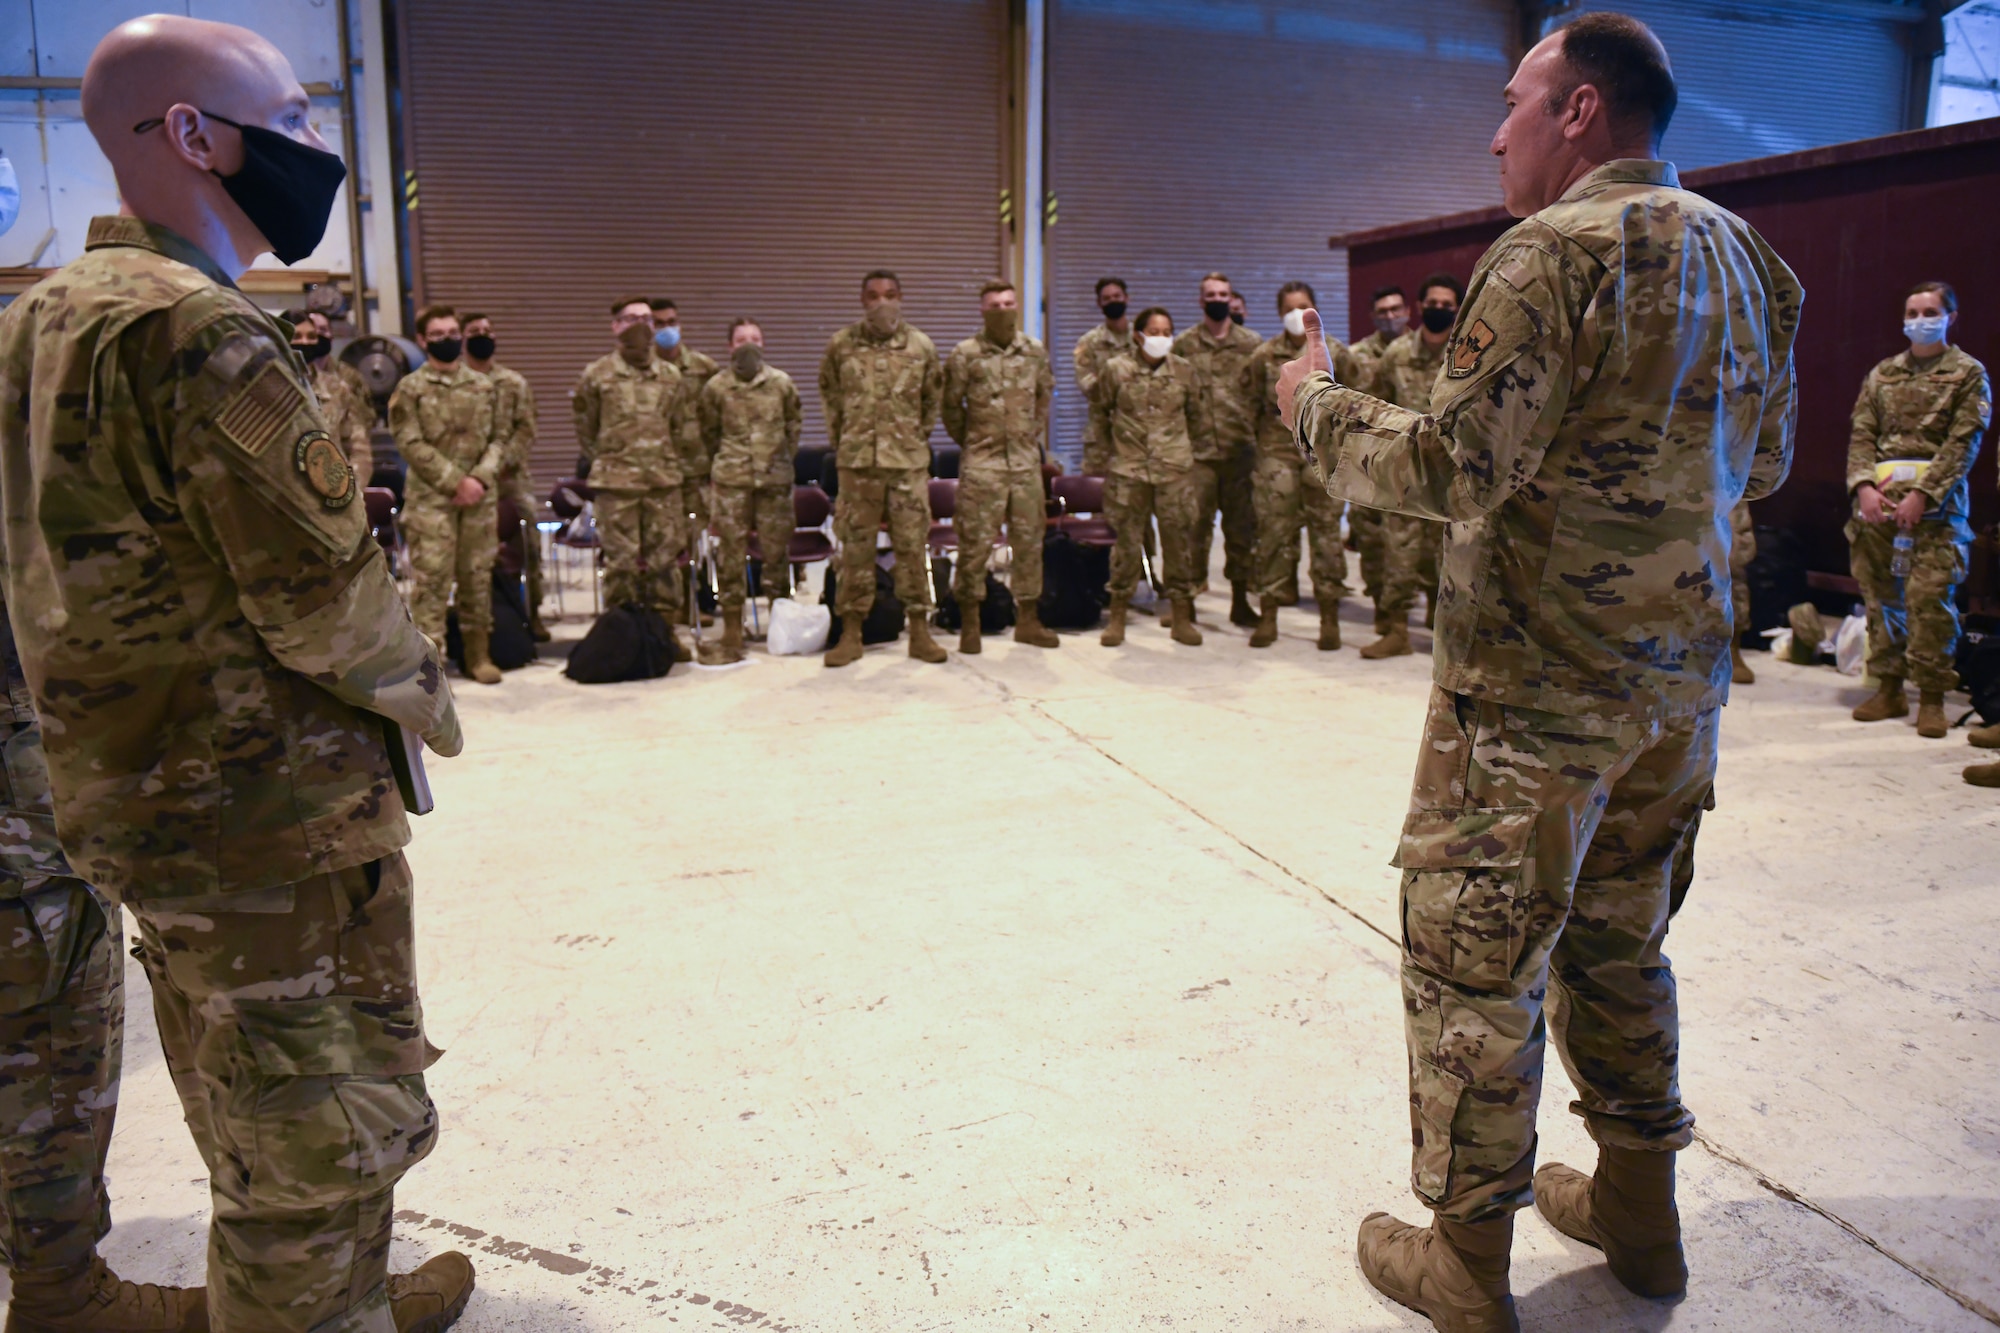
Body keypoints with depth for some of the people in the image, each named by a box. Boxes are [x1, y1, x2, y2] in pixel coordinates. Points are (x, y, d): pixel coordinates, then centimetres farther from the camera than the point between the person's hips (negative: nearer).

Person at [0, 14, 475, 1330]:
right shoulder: (200, 331, -20)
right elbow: (322, 596, -23)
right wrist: (426, 693, -3)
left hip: (139, 800, 10)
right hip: (274, 819, -10)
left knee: (258, 1122, 24)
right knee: (326, 1142, 4)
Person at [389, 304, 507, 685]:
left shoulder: (484, 386, 12)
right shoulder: (410, 389, 1)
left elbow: (498, 438, 10)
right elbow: (412, 445, -6)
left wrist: (480, 478, -7)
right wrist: (455, 481, -13)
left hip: (480, 496, 3)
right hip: (431, 498, -3)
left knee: (478, 576, 7)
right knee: (431, 577, -6)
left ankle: (479, 655, 16)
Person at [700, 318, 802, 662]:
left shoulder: (782, 383, 4)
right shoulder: (715, 387, 2)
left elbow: (794, 425, 15)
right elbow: (708, 433, 13)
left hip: (775, 478, 1)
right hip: (732, 481, -1)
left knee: (777, 549, 5)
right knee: (732, 552, -1)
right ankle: (732, 629, 6)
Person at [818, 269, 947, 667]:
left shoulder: (921, 346, 2)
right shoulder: (840, 345, 1)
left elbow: (933, 398, 15)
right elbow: (829, 394, 15)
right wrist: (840, 438, 13)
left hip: (909, 461, 0)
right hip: (857, 461, 0)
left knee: (912, 544, 3)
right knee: (855, 546, 3)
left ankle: (919, 630, 11)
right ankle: (850, 633, 11)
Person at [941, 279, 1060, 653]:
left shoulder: (1036, 352, 7)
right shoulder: (964, 354, -4)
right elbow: (951, 406, 3)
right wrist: (970, 442, 8)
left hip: (1026, 462, 4)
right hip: (982, 464, -4)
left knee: (1029, 540, 8)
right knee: (975, 542, -3)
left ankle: (1028, 620, 19)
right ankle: (969, 625, 7)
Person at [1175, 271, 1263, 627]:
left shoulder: (1251, 344, 9)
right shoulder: (1184, 344, 7)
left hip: (1241, 449, 1)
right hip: (1198, 450, -1)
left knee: (1242, 525, 6)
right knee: (1194, 524, -3)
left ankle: (1240, 600, 16)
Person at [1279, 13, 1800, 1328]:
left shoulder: (1558, 250, -15)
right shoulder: (1747, 255, 11)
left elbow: (1453, 470, -20)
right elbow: (1763, 465, 19)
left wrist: (1321, 404, -5)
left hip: (1536, 688, -8)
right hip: (1680, 680, 8)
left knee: (1473, 964, 3)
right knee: (1618, 943, 22)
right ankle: (1640, 1207, 36)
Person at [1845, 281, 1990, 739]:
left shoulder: (1968, 374, 6)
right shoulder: (1882, 374, 17)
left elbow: (1963, 443, -3)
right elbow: (1861, 435, 9)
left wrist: (1922, 494, -14)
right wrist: (1864, 486, -8)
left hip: (1936, 501, -4)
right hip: (1878, 500, 4)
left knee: (1930, 596, -10)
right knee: (1880, 595, 4)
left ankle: (1932, 696, -3)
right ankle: (1889, 688, 14)